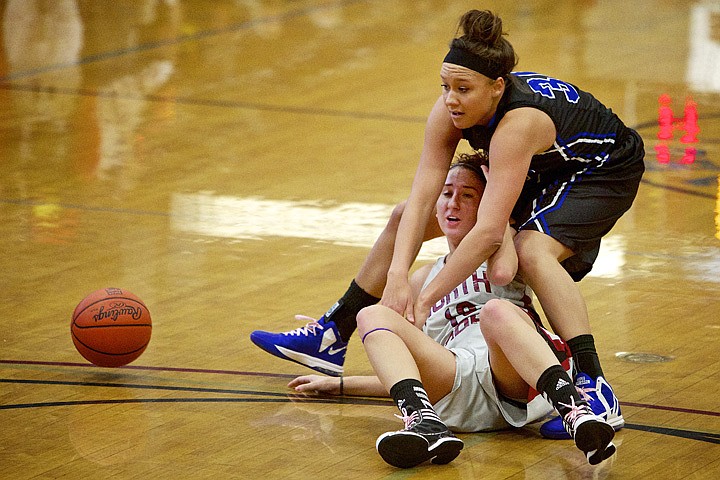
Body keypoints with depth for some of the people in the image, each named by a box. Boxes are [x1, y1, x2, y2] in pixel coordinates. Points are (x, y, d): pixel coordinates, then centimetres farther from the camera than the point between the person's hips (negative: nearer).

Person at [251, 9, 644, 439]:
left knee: (532, 248, -37)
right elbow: (422, 199, -24)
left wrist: (425, 300, -43)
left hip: (605, 173, -8)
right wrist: (398, 276, -38)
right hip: (539, 173, 8)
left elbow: (490, 231, -45)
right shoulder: (450, 112, -21)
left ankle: (597, 393, -38)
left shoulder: (518, 122, -41)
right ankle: (332, 339, 18)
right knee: (405, 217, 7)